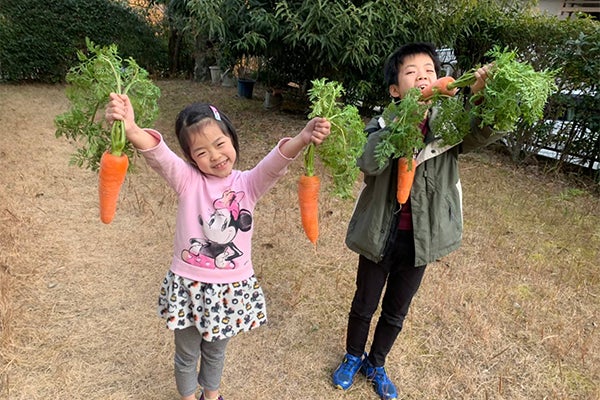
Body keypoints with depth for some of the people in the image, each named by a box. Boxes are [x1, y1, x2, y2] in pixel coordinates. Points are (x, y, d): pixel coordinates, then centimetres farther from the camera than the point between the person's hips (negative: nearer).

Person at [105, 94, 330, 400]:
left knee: (216, 351, 27)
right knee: (187, 354, 22)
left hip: (232, 289, 1)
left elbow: (275, 164, -27)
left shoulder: (248, 183, -8)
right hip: (188, 287, -1)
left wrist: (302, 139, -49)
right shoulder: (187, 180, -12)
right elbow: (158, 155, -30)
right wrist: (130, 130, -52)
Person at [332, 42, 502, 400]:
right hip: (379, 237, -2)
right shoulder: (384, 125, -13)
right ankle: (353, 357, 49)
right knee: (364, 305, 20)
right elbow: (369, 162, -33)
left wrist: (483, 97, -44)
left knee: (396, 313, 21)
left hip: (419, 240, 2)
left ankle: (376, 364, 48)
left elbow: (487, 133, -26)